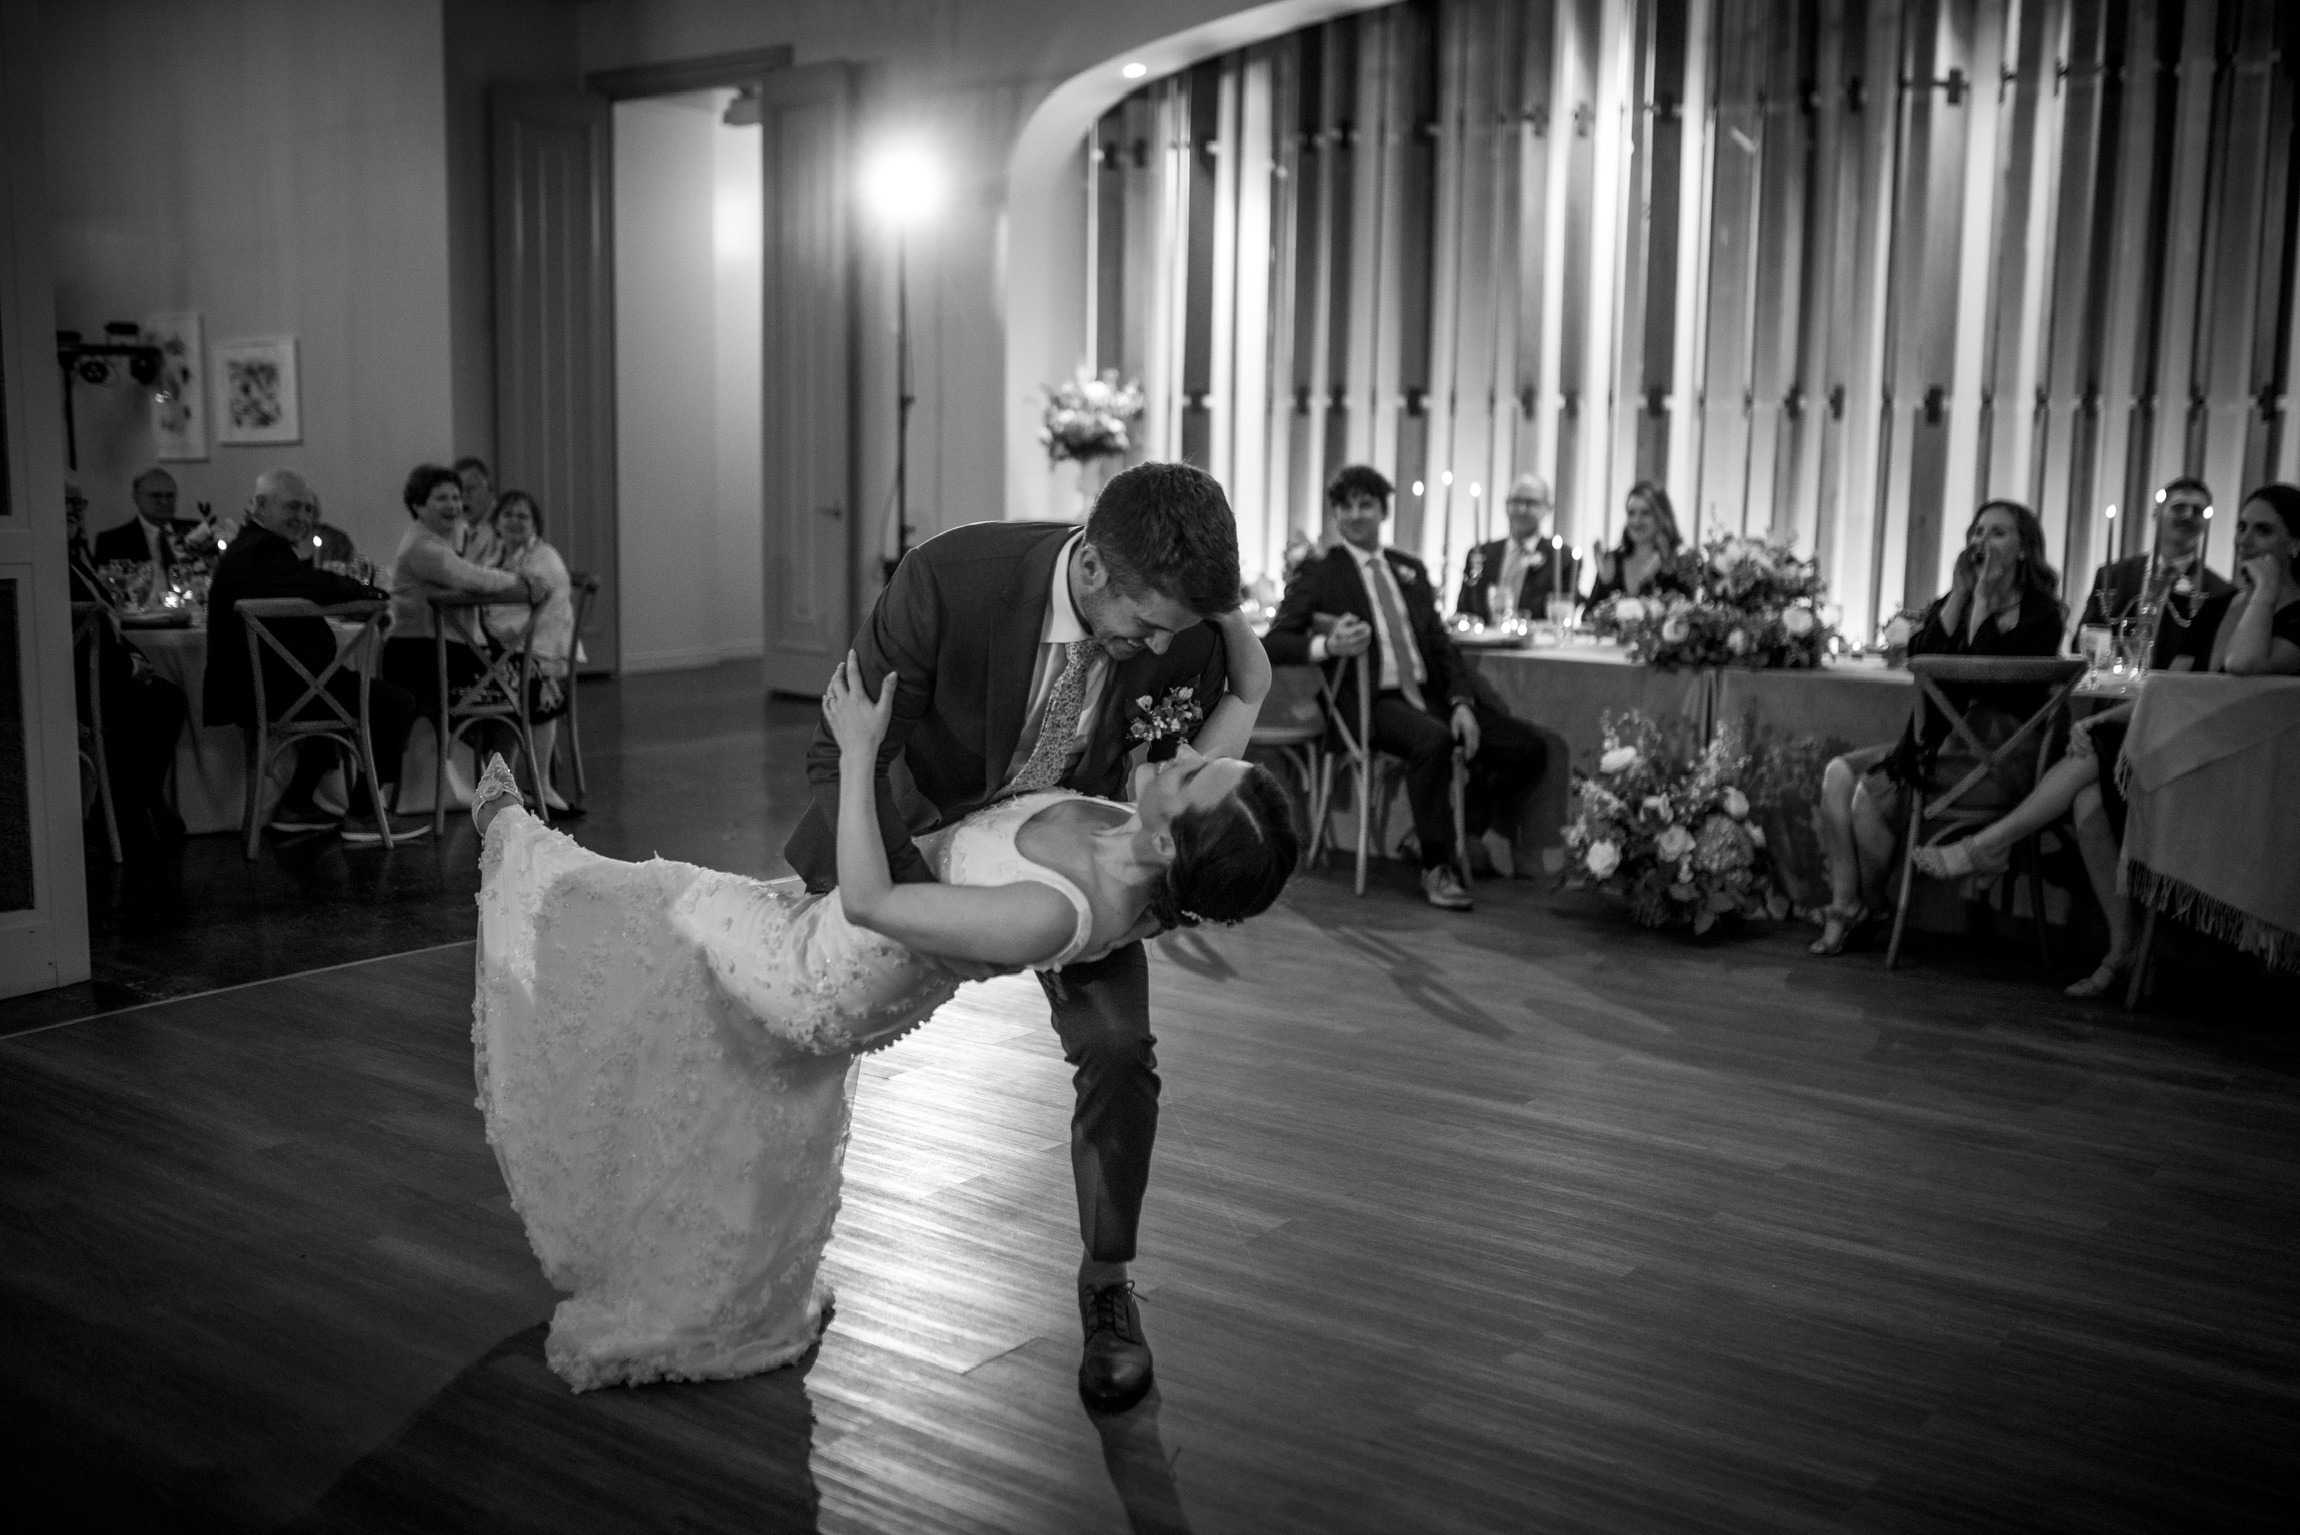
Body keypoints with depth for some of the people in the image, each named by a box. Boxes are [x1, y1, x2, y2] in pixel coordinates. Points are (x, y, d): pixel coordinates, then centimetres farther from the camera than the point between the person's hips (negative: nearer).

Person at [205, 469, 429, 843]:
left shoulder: (247, 547, 20)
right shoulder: (263, 550, -16)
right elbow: (317, 588, -30)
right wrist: (370, 592, -15)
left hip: (254, 688, 12)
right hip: (275, 691, -12)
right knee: (396, 702, -11)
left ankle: (296, 805, 32)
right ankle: (365, 815, -5)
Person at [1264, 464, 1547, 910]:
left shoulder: (1409, 569, 18)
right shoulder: (1320, 573, 2)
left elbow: (1440, 641, 14)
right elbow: (1273, 644, -4)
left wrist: (1461, 702, -2)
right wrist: (1326, 646, -24)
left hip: (1429, 693, 6)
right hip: (1371, 702, -6)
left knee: (1526, 748, -10)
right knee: (1433, 739, -37)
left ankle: (1461, 832, 11)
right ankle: (1436, 868, -19)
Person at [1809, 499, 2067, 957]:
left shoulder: (2040, 615, -2)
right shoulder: (1950, 603, 15)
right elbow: (1920, 660, -4)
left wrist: (1983, 601, -13)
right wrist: (1959, 594, -7)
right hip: (1936, 739, 7)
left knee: (1873, 790, -25)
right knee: (1839, 772, -17)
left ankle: (1872, 908, -2)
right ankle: (1843, 904, -20)